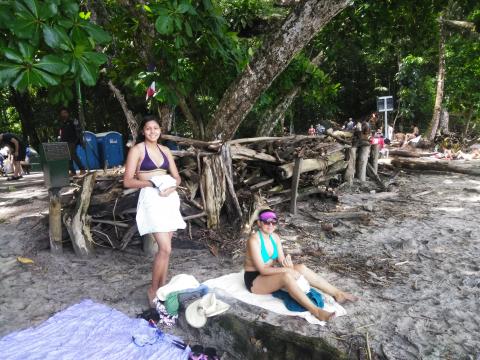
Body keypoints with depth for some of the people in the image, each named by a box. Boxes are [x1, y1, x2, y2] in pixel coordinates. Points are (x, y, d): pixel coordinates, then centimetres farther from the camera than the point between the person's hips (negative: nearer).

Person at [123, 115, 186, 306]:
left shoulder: (165, 150, 14)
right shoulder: (137, 150, -2)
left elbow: (177, 177, 15)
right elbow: (127, 181, -6)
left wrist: (172, 186, -7)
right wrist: (151, 183, -18)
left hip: (170, 198, 6)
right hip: (151, 199, -6)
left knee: (165, 248, 10)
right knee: (165, 248, -12)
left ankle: (162, 288, 23)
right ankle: (153, 289, 8)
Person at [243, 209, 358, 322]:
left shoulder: (275, 237, 1)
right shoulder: (254, 240, -23)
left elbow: (281, 260, -2)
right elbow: (262, 270, -26)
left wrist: (288, 265, -26)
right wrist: (287, 270, -29)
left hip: (269, 274, 7)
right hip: (255, 280, -7)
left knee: (301, 268, -13)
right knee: (287, 276, -34)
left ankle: (338, 294, -10)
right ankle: (316, 311, -37)